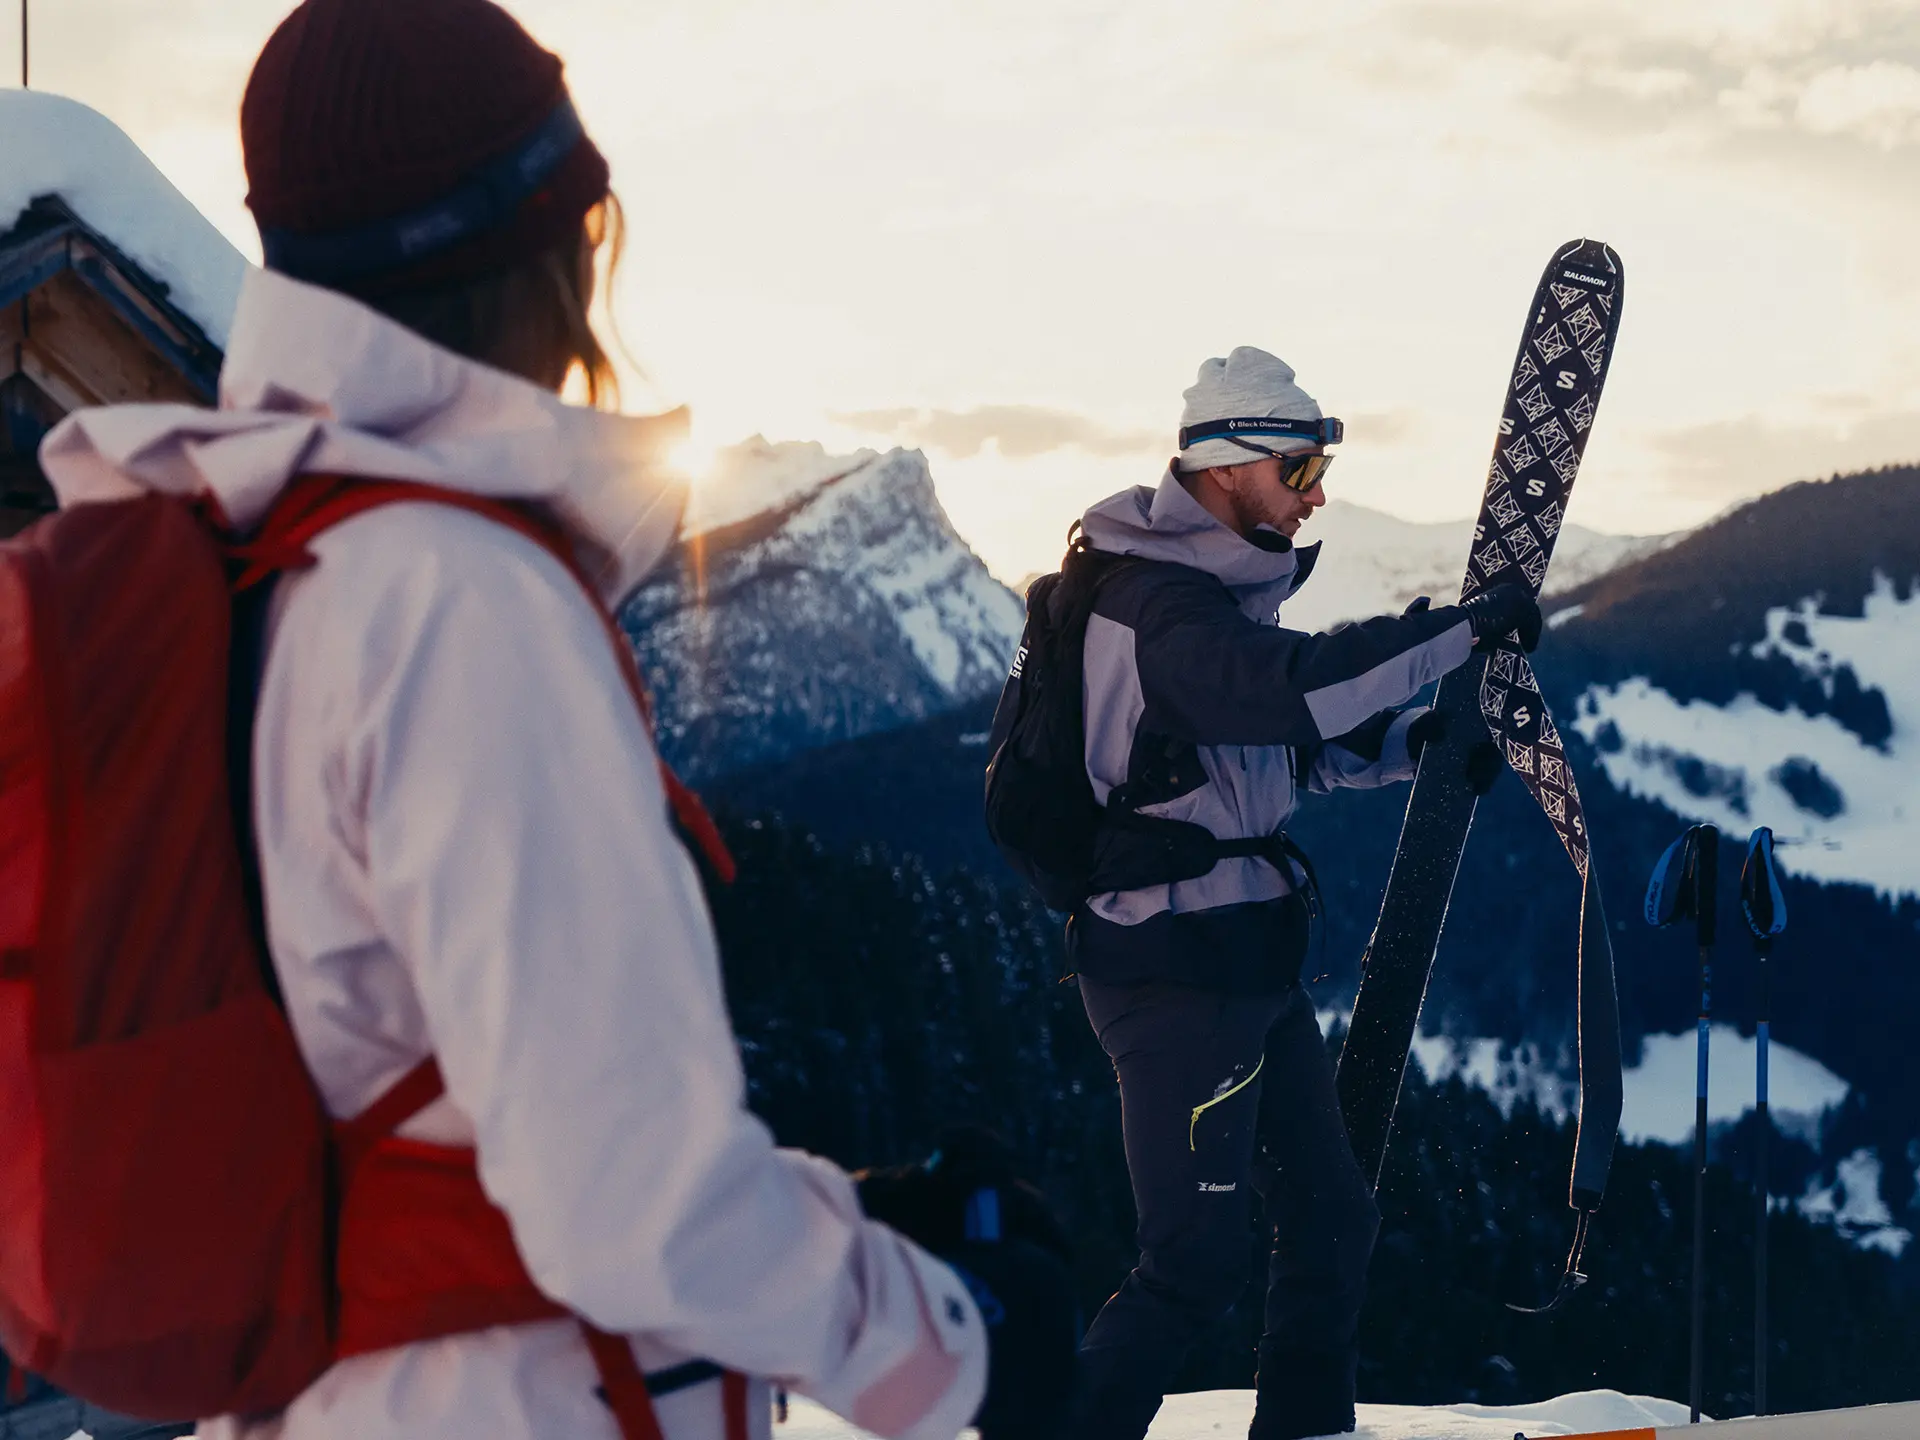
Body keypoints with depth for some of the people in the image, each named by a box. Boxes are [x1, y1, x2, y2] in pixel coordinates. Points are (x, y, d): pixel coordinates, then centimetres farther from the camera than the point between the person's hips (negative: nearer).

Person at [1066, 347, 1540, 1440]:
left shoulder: (1220, 585, 13)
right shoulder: (1157, 602, -19)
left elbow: (1283, 740, 22)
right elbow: (1290, 687, -35)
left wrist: (1413, 741, 6)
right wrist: (1464, 627, -29)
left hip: (1247, 961, 10)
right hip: (1177, 970, -10)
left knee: (1333, 1217, 16)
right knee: (1196, 1266, -8)